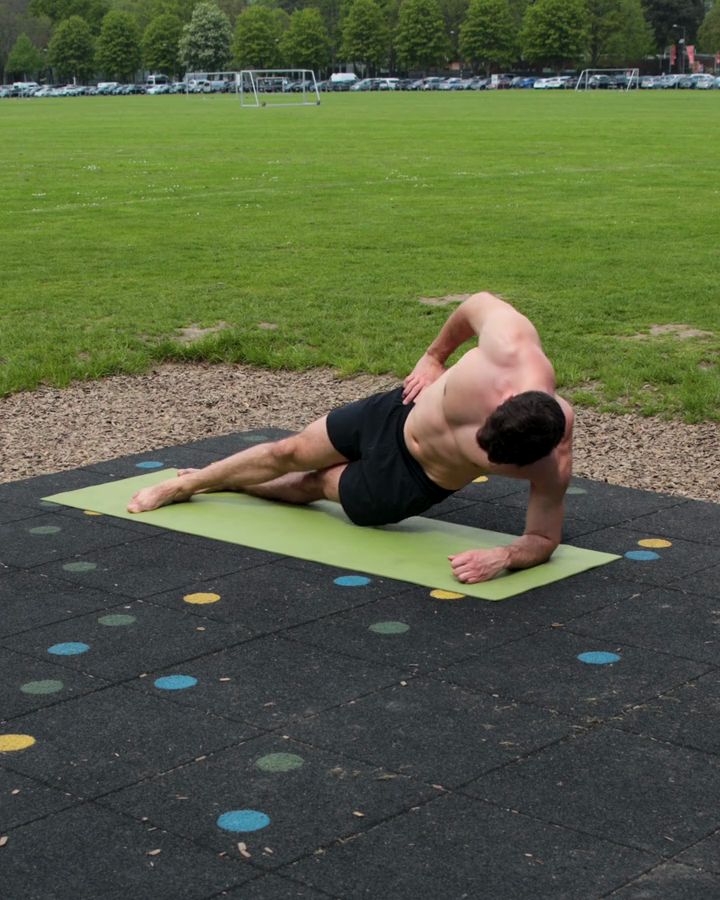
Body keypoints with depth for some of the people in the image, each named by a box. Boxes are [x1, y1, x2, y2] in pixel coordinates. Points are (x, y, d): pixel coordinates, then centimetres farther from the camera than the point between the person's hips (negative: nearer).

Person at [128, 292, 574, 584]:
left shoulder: (551, 466, -40)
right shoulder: (512, 344, -38)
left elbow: (544, 539, -24)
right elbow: (478, 302, -15)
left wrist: (504, 557, -43)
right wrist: (434, 355, -3)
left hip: (411, 485, -1)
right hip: (395, 415, 1)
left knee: (315, 484, 22)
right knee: (288, 454, 22)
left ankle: (226, 484, 56)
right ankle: (190, 483, 52)